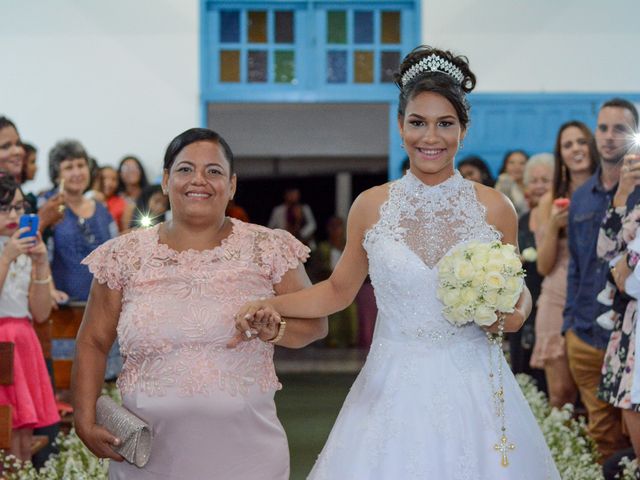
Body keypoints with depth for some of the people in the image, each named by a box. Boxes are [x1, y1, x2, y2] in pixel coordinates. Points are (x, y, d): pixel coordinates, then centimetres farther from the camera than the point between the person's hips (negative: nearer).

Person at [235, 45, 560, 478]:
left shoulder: (494, 209, -1)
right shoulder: (371, 207, 0)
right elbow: (339, 290, 11)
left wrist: (515, 315, -10)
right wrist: (272, 305, -2)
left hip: (472, 391, 0)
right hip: (392, 391, 0)